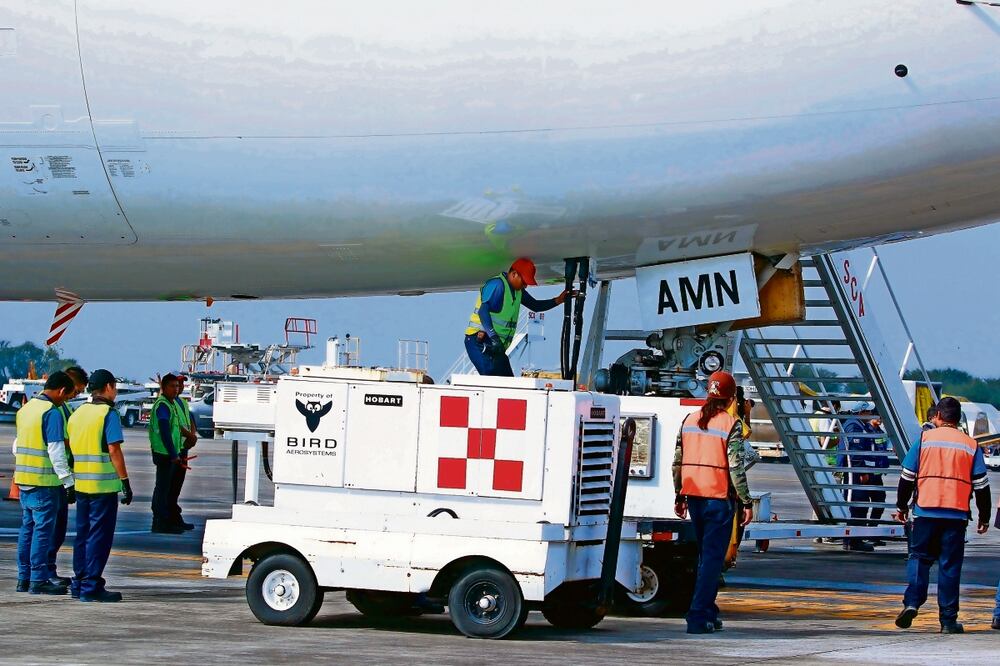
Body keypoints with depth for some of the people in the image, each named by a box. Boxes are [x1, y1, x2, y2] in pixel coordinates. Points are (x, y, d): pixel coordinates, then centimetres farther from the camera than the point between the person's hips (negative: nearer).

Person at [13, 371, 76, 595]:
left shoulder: (25, 409, 13)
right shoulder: (52, 413, -14)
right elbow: (56, 451, -18)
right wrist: (68, 482, -15)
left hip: (23, 478, 8)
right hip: (44, 482, -8)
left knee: (27, 528, 13)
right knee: (43, 529, -4)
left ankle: (24, 578, 15)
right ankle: (38, 580, -4)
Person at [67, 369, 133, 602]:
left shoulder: (78, 413, 13)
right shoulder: (108, 413, -9)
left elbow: (69, 448, 14)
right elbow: (114, 450, -15)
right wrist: (125, 482, -12)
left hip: (81, 483, 7)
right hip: (104, 485, -7)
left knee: (83, 533, 14)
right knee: (99, 536, -4)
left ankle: (79, 583, 18)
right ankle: (91, 587, -5)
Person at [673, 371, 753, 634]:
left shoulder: (689, 421, 8)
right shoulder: (731, 425, -9)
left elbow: (677, 462, 10)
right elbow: (735, 467, -13)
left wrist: (680, 496, 18)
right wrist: (746, 502, -8)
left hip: (694, 496, 6)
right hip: (719, 496, -6)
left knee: (706, 554, 19)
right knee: (713, 556, -2)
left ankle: (709, 613, 23)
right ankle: (699, 616, -8)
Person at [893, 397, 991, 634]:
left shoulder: (924, 439, 3)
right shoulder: (971, 445, 7)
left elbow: (907, 476, 4)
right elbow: (981, 485, 7)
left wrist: (902, 507, 15)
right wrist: (984, 517, 15)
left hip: (926, 511, 0)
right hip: (956, 515, 0)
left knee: (919, 558, 10)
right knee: (950, 566, 4)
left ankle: (912, 603, -9)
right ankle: (948, 620, 2)